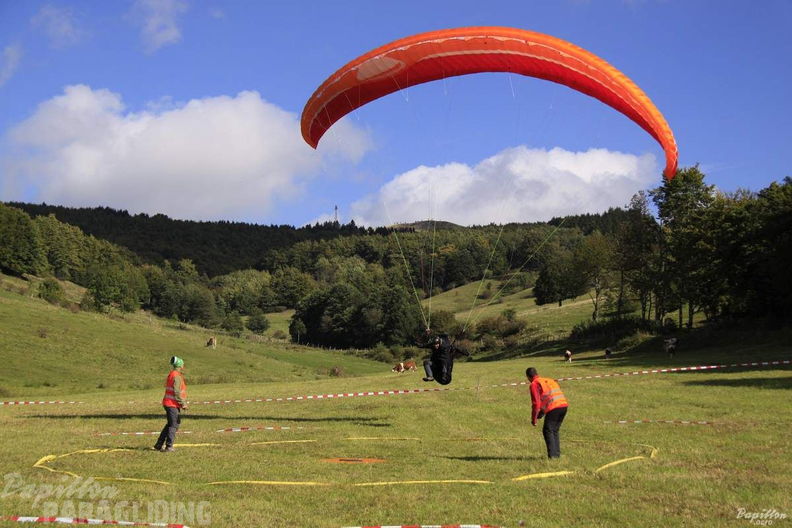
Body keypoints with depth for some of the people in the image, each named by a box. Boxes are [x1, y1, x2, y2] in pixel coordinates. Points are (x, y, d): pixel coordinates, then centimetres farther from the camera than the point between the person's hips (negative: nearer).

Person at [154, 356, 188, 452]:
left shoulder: (171, 375, 15)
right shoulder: (177, 376, -16)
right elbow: (177, 392, -21)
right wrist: (183, 404, -16)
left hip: (167, 403, 10)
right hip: (172, 404, -10)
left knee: (170, 424, 18)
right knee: (174, 425, -3)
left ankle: (159, 445, 20)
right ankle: (169, 446, -2)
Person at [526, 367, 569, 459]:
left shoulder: (534, 384, 4)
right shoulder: (550, 380, 28)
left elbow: (536, 403, -4)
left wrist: (533, 419, 4)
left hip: (553, 408, -7)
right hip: (564, 405, 7)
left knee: (547, 431, 3)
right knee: (555, 431, 18)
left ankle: (552, 454, -5)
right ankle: (557, 453, 15)